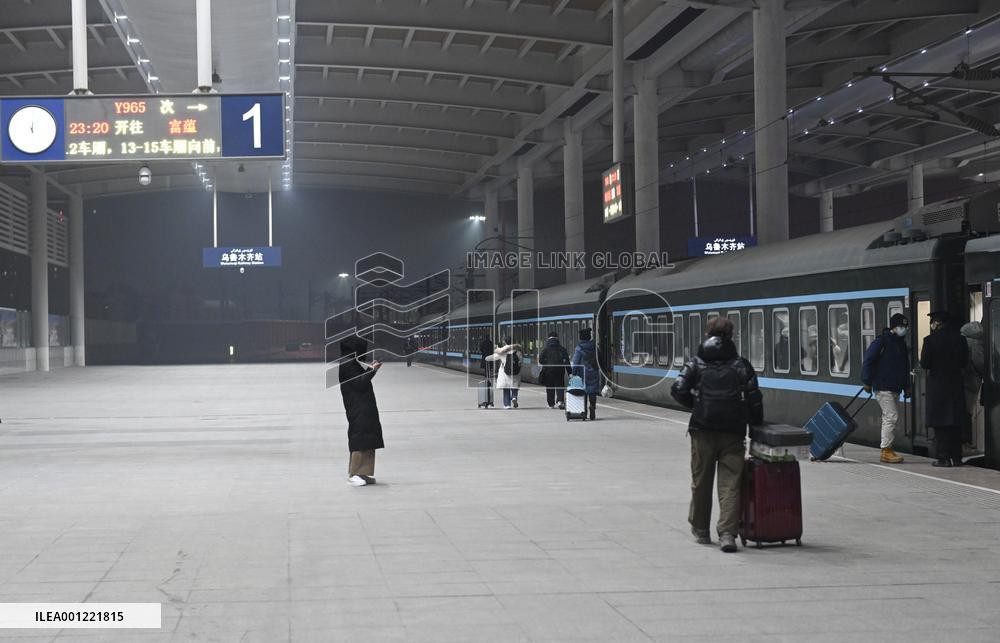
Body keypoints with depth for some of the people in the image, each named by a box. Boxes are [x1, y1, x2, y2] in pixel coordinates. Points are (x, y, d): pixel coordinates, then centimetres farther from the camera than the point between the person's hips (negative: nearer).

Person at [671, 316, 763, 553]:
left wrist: (695, 405, 10)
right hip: (733, 432, 0)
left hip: (703, 430, 0)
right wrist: (757, 423, 13)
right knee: (730, 484, -1)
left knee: (701, 481, 13)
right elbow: (754, 399, 1)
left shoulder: (696, 364, 3)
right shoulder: (742, 365, 5)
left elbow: (678, 390, -7)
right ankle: (727, 533, -12)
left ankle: (700, 529, 25)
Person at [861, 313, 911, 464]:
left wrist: (906, 386, 20)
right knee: (891, 417, -13)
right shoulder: (881, 341, -11)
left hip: (895, 388, 9)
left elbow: (905, 367, 23)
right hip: (883, 387, -9)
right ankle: (886, 451, -9)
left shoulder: (901, 344, 15)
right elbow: (867, 361, -12)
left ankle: (887, 450, 18)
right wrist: (867, 382, -14)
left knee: (889, 418, 12)